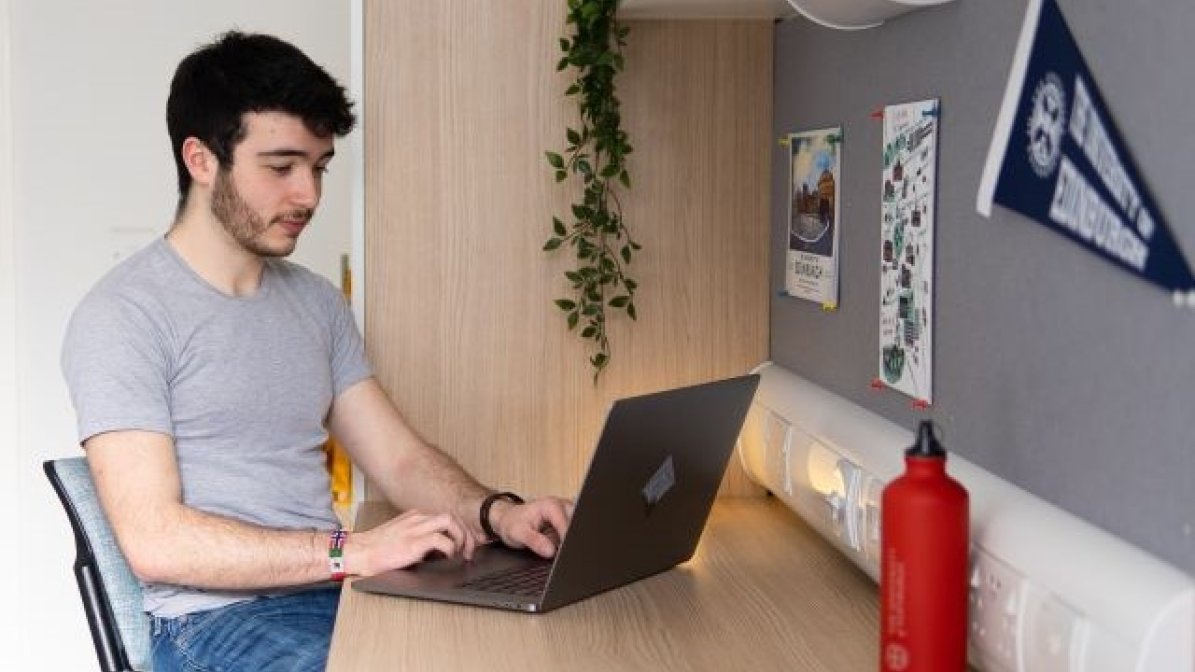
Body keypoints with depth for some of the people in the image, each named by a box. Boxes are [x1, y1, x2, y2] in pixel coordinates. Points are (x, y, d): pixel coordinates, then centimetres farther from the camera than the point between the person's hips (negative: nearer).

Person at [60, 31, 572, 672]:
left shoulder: (317, 301, 14)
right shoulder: (122, 315, -8)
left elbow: (401, 459, 12)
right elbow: (155, 541, -15)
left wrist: (497, 512, -9)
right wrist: (353, 550, -20)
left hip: (338, 594, 7)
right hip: (218, 619, -6)